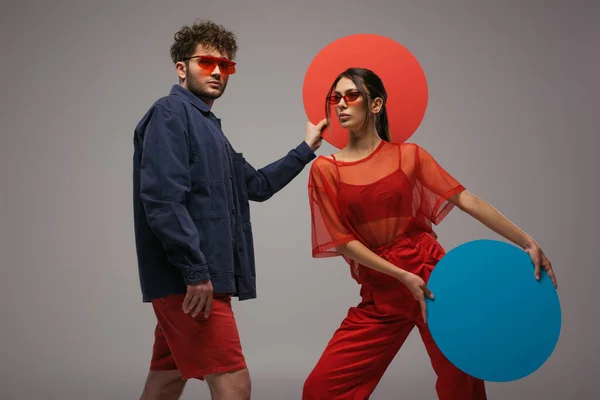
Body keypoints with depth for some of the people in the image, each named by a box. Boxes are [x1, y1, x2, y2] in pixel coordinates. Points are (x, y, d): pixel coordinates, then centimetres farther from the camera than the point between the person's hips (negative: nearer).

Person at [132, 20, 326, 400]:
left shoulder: (208, 126, 21)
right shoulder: (171, 113, -7)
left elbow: (256, 184, 27)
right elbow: (163, 200, -19)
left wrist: (306, 149, 24)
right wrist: (196, 272, -23)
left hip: (192, 279, 10)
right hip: (189, 280, -10)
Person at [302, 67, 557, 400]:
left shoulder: (408, 155, 3)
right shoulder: (325, 169, 1)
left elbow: (467, 201, -1)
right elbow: (343, 242, -5)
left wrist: (528, 243, -8)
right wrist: (403, 276, -15)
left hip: (432, 277, 0)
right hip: (380, 294, 1)